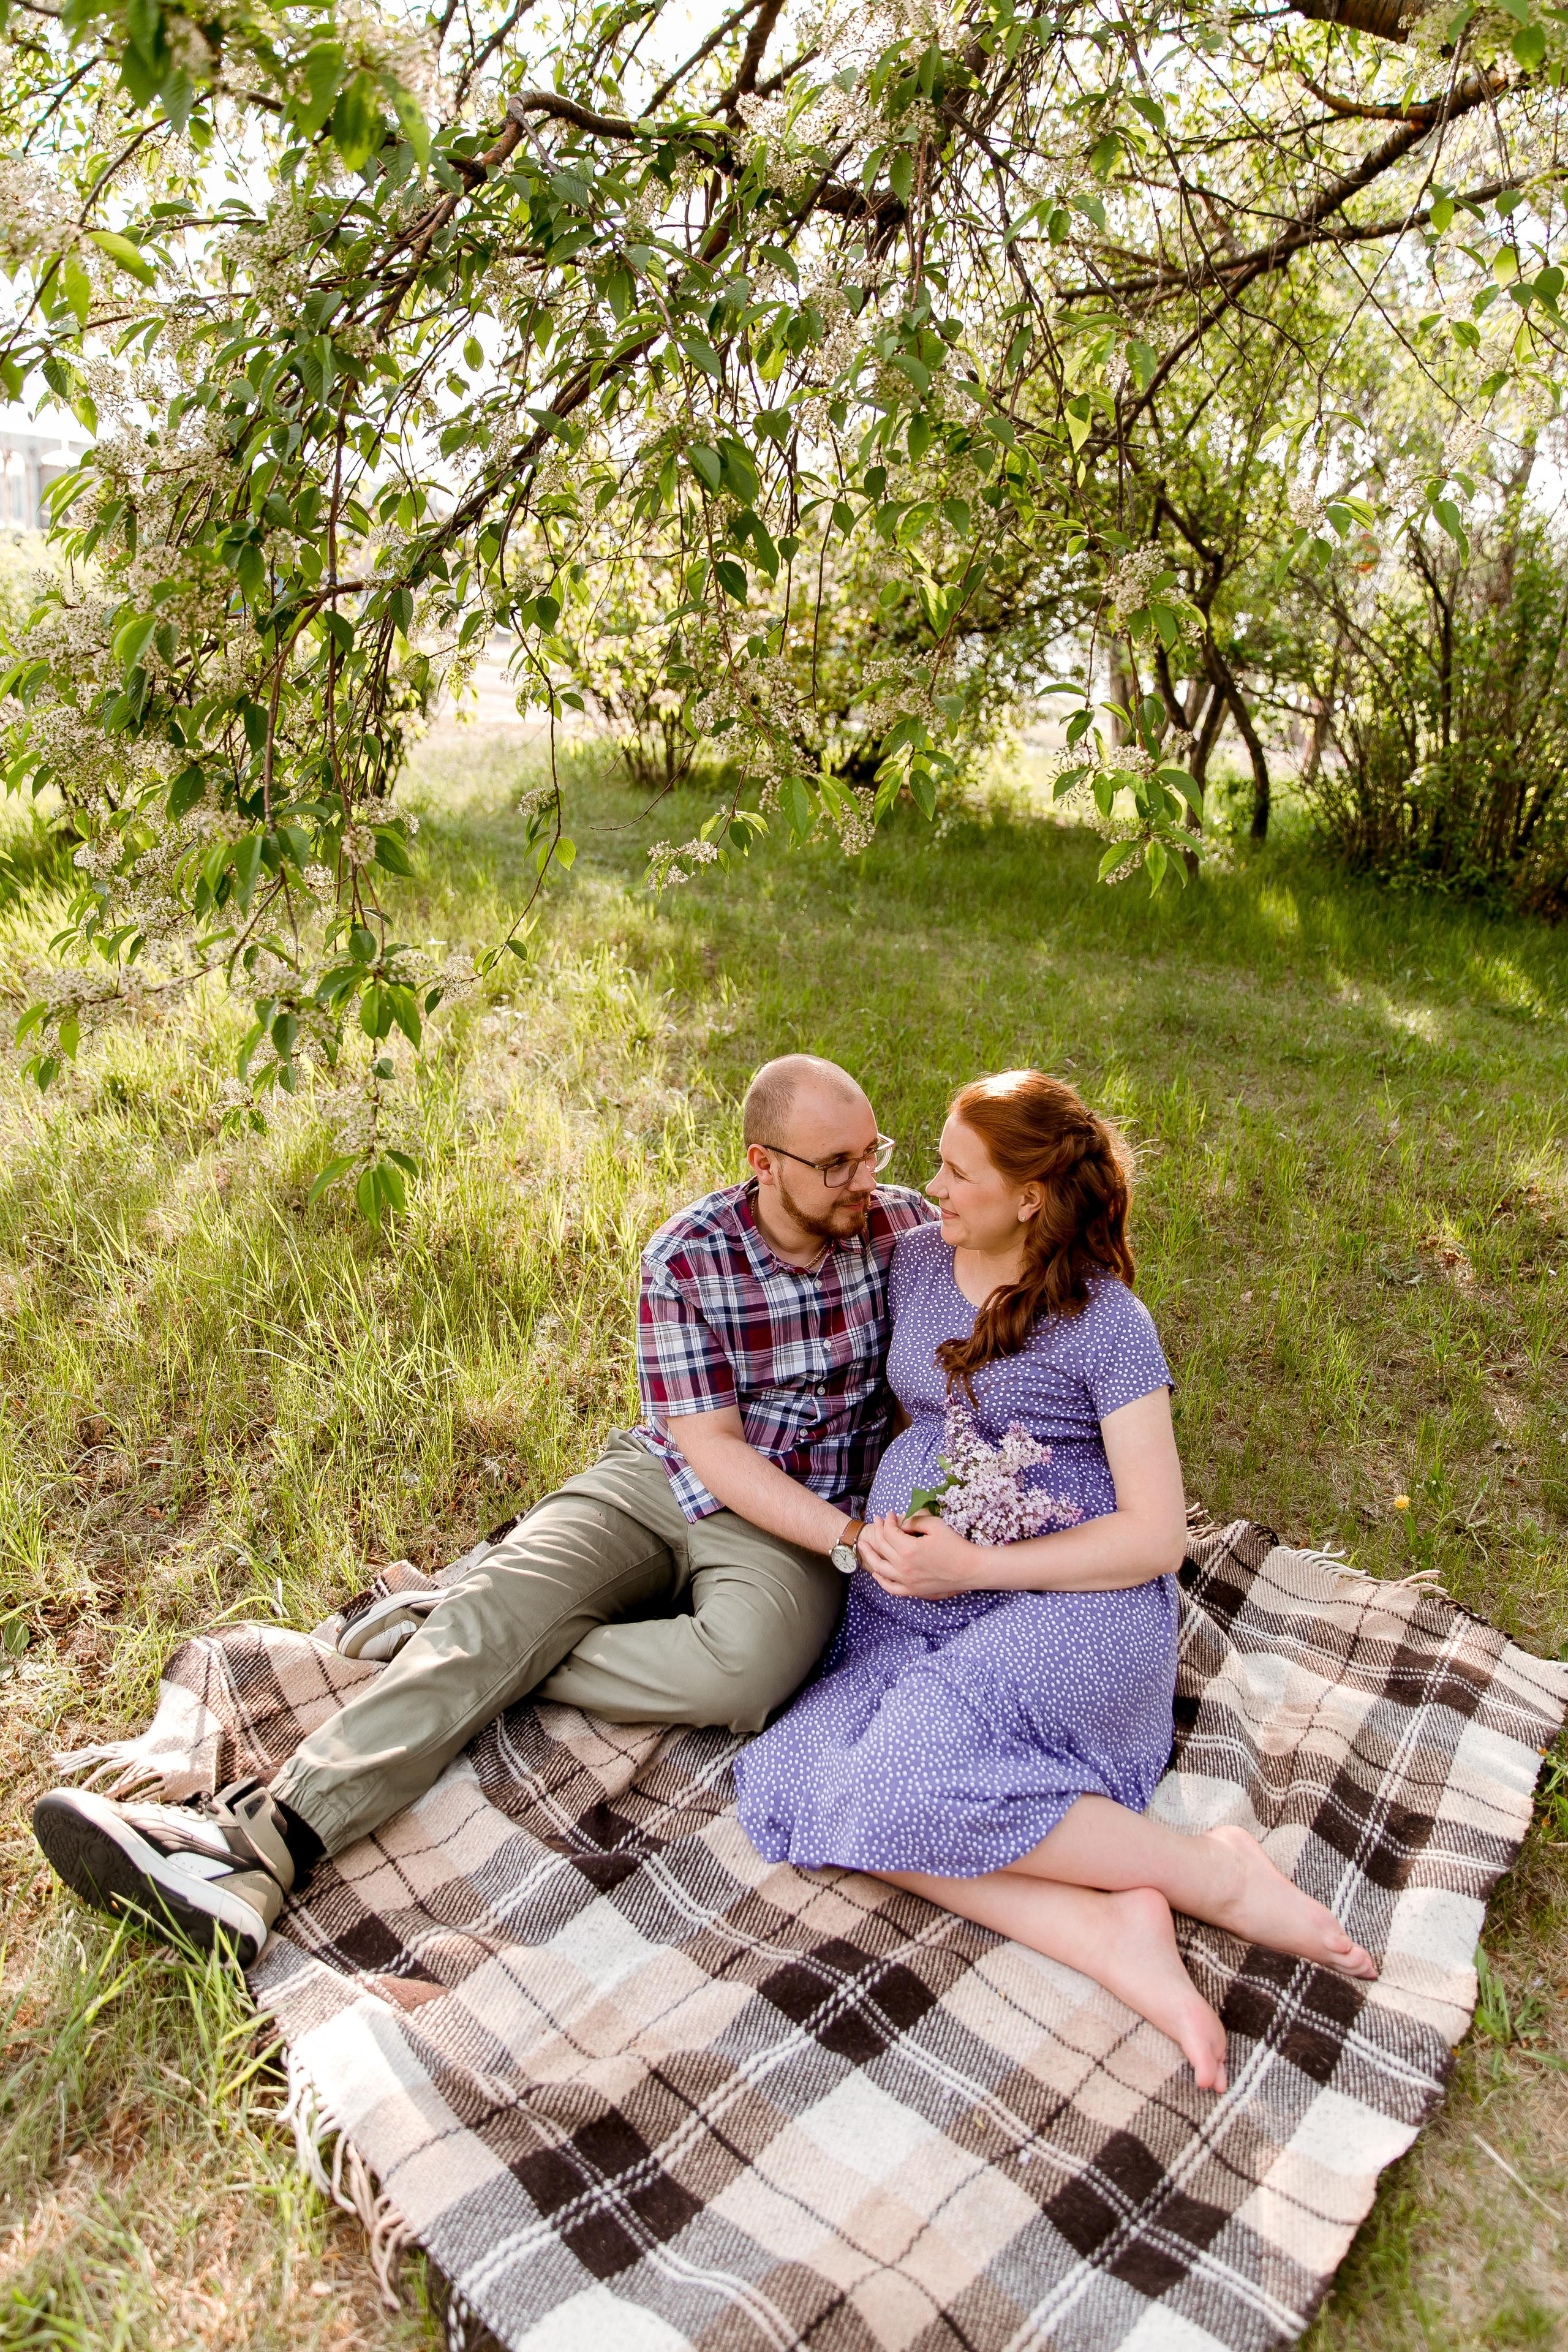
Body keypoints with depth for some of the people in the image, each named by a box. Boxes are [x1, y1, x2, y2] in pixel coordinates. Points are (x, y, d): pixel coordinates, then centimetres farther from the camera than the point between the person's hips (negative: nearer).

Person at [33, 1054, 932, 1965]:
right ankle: (264, 1829, -26)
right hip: (664, 1477, 1)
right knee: (496, 1604, -21)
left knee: (744, 1665, -33)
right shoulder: (687, 1255, -9)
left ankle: (426, 1643, -18)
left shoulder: (904, 1224, -6)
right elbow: (712, 1448, -12)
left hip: (792, 1530, -1)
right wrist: (852, 1540, -22)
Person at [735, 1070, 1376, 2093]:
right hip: (906, 1619, 6)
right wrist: (888, 1527, 7)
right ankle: (1112, 1933, -21)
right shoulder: (917, 1258, 9)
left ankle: (1215, 1870, -11)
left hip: (1070, 1615, -5)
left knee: (902, 1773, -32)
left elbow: (1157, 1537, -10)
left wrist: (973, 1565, -17)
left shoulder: (1108, 1322, -8)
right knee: (803, 1781, -23)